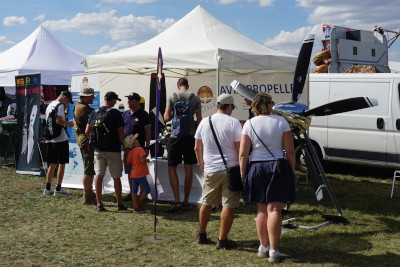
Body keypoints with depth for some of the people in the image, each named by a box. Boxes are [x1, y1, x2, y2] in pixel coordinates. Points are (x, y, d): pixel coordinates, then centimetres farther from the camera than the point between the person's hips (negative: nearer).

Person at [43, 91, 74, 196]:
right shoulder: (60, 105, -11)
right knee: (62, 164, -1)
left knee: (52, 164, 13)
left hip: (50, 139, 8)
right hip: (61, 139, -8)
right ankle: (58, 189, 1)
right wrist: (68, 124, -8)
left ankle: (47, 188, 14)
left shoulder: (49, 105, 17)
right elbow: (58, 121, -23)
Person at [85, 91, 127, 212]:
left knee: (99, 175, 4)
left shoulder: (94, 112, 5)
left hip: (98, 149, 3)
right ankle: (119, 203, 15)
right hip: (113, 150, -3)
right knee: (116, 177, 7)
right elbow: (121, 134, -9)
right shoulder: (115, 113, -6)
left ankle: (99, 203, 2)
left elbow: (87, 131, 4)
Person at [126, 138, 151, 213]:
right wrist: (147, 160, -1)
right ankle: (139, 204, 10)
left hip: (133, 174, 8)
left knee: (134, 191, 9)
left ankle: (136, 207, 9)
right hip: (140, 174, -8)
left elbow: (128, 163, 14)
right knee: (147, 189, 5)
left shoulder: (130, 152, 9)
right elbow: (142, 160, -21)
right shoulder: (140, 149, -11)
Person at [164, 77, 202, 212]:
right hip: (191, 135, 2)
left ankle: (177, 200, -6)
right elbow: (199, 119, 2)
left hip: (176, 136, -2)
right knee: (188, 169, 6)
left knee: (172, 168, 4)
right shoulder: (195, 98, 5)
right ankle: (186, 201, 12)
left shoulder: (172, 97, 1)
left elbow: (166, 118, -3)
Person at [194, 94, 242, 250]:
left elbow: (197, 148, 12)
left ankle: (201, 235, 29)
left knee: (207, 203, 17)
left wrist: (202, 166, 22)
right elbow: (241, 149, -10)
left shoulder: (204, 122, 6)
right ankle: (222, 240, 4)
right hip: (230, 169, -5)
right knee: (229, 205, 2)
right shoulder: (233, 123, -8)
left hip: (210, 171, 5)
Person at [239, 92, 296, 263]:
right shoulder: (281, 121, -1)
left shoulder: (249, 124, -1)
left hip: (256, 169, 2)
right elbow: (290, 151, -1)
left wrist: (242, 174, 4)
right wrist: (292, 172, 8)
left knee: (261, 210, 13)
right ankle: (273, 251, 1)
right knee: (274, 210, 0)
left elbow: (243, 154, -4)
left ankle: (263, 247, 21)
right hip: (278, 167, -1)